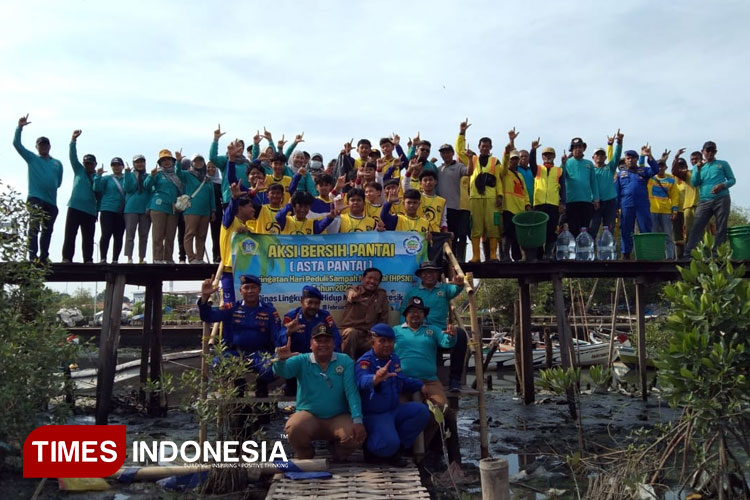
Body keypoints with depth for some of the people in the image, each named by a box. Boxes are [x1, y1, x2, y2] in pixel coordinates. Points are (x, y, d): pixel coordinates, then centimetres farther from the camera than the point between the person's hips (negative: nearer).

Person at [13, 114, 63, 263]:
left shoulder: (57, 164, 17)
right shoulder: (32, 158, 11)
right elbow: (16, 144, 1)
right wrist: (20, 127, -7)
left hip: (51, 201, 4)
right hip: (35, 198, -4)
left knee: (47, 230, 8)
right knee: (34, 227, -15)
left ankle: (43, 257, 17)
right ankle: (32, 257, -17)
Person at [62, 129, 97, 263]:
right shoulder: (79, 170, 14)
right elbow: (73, 156, 1)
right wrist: (73, 140, -7)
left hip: (90, 211, 0)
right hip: (74, 207, 0)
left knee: (88, 237, 3)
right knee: (70, 234, -6)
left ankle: (88, 260, 6)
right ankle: (67, 258, -6)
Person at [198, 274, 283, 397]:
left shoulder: (269, 310, 1)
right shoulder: (232, 308, 5)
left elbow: (278, 335, -4)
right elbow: (208, 316, -4)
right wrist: (205, 297, -22)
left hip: (259, 354, -1)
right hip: (235, 353, 1)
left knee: (271, 367, -33)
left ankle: (261, 388, 4)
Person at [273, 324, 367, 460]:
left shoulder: (345, 361, -1)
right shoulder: (301, 361, -2)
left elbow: (352, 392, -9)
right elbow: (282, 371, -19)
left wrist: (357, 421, -20)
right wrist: (281, 360, -44)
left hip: (338, 418, 0)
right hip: (309, 415, 0)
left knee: (358, 435, -26)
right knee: (294, 429, -31)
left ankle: (338, 456, 10)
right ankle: (305, 458, 4)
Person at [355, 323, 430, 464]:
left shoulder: (394, 358, 7)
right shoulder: (364, 362, -20)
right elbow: (362, 381, -44)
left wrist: (419, 385, 17)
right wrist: (375, 379, -67)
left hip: (395, 409, 8)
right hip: (374, 414, -8)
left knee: (421, 411, -12)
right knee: (389, 444, -30)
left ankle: (396, 449, -1)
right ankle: (371, 449, 8)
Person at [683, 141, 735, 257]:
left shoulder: (723, 164, 12)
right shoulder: (697, 167, 17)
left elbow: (732, 180, 10)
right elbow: (694, 184, 5)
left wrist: (723, 185, -11)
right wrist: (698, 169, -8)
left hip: (722, 199, -1)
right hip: (704, 202, 1)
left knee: (721, 229, -2)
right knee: (697, 228, -9)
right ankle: (688, 254, -14)